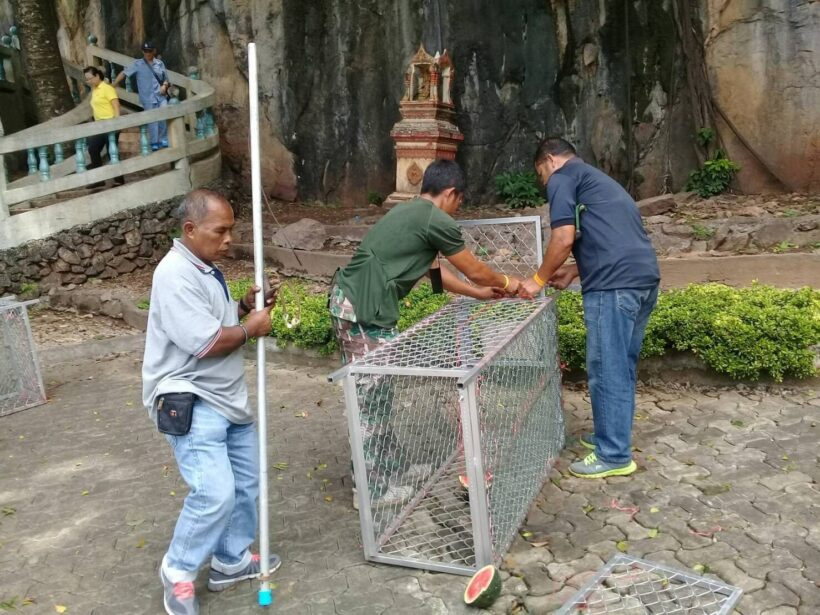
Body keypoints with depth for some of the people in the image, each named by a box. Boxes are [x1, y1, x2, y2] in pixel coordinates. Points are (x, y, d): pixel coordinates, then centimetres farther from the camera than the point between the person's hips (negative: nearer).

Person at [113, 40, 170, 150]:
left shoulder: (160, 63, 10)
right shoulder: (138, 64, 1)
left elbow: (166, 79, 16)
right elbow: (124, 73, -3)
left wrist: (165, 85, -7)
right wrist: (113, 86, -11)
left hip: (161, 96, 2)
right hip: (148, 98, -2)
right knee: (152, 121, -1)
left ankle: (164, 141, 9)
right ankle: (154, 144, 6)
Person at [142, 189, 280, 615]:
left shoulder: (205, 268, 11)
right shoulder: (175, 274, -21)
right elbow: (205, 342, -26)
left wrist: (245, 305, 4)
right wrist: (251, 327, -11)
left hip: (228, 399, 10)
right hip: (189, 403, -10)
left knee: (247, 483, 15)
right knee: (215, 493, -16)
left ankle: (232, 560, 33)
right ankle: (178, 572, 8)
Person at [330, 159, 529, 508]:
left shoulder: (409, 212, 21)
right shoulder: (437, 221, -8)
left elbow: (433, 270, 29)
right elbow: (474, 270, 6)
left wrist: (479, 293, 36)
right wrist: (505, 283, 26)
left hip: (349, 301, 10)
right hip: (363, 311, -10)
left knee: (378, 393, 19)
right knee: (372, 397, 0)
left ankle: (391, 465, 32)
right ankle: (371, 487, 12)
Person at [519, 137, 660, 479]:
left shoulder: (562, 179, 3)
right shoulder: (596, 179, 30)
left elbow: (564, 238, -8)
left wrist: (539, 279, 6)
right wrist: (573, 271, 26)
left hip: (615, 285, -9)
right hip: (644, 278, 9)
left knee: (607, 370, -1)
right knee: (622, 366, 18)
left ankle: (614, 455, 7)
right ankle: (612, 436, 30)